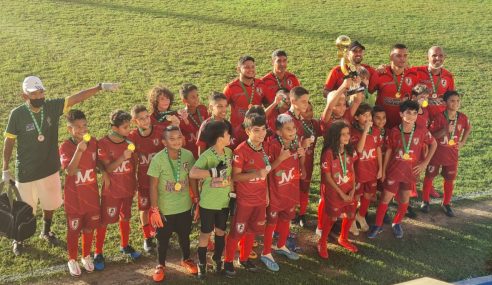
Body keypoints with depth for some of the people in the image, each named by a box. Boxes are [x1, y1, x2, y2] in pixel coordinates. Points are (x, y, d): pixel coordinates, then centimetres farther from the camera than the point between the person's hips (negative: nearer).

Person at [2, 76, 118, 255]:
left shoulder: (52, 106, -10)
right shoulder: (17, 114, -17)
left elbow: (77, 97, -16)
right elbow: (9, 141, -8)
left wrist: (100, 87, -25)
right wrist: (5, 169, -6)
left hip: (50, 168, 3)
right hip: (26, 172, -3)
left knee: (50, 204, 22)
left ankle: (46, 231, 49)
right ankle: (18, 239, 38)